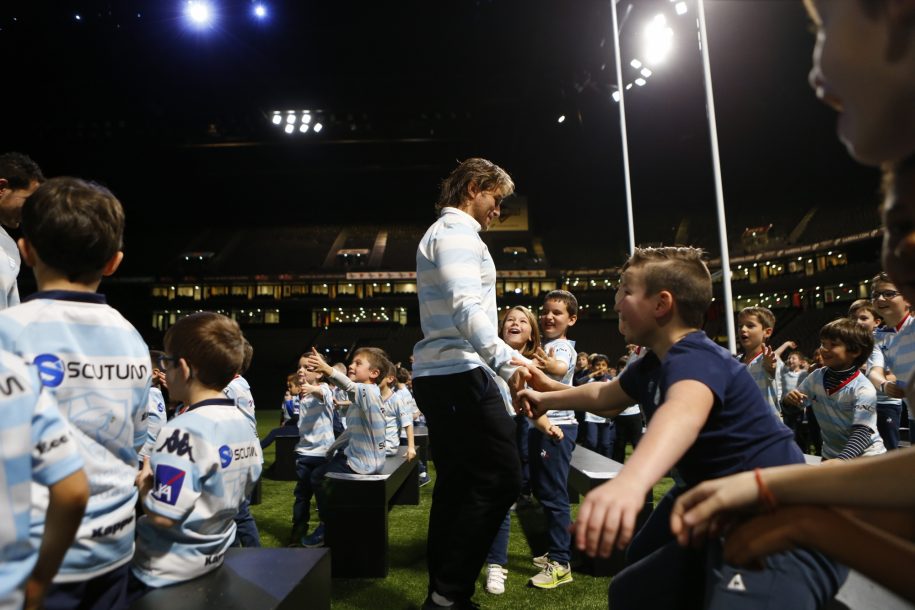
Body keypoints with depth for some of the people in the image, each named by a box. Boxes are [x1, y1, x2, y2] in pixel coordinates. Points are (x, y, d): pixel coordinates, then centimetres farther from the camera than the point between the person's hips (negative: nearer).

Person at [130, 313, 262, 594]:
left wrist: (142, 484, -9)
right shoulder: (244, 424, -2)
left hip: (166, 567, -8)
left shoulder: (185, 429, -27)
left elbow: (163, 515, -29)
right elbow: (242, 489, 8)